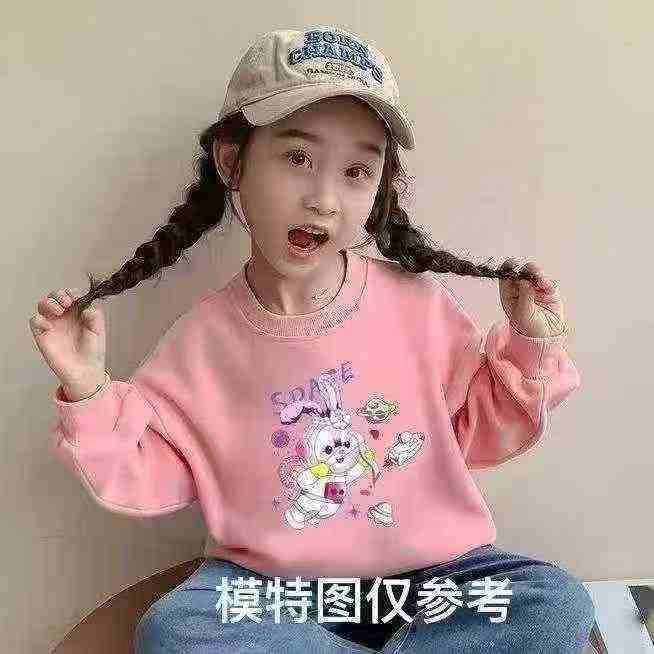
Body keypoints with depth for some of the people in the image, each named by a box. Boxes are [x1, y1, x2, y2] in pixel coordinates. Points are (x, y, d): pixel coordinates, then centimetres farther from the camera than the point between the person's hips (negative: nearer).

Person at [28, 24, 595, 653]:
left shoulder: (418, 302, -6)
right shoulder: (201, 339, -7)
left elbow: (475, 431, 5)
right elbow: (147, 477, -1)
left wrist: (528, 349, -7)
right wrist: (89, 394, -14)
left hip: (423, 571, 1)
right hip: (271, 586, 0)